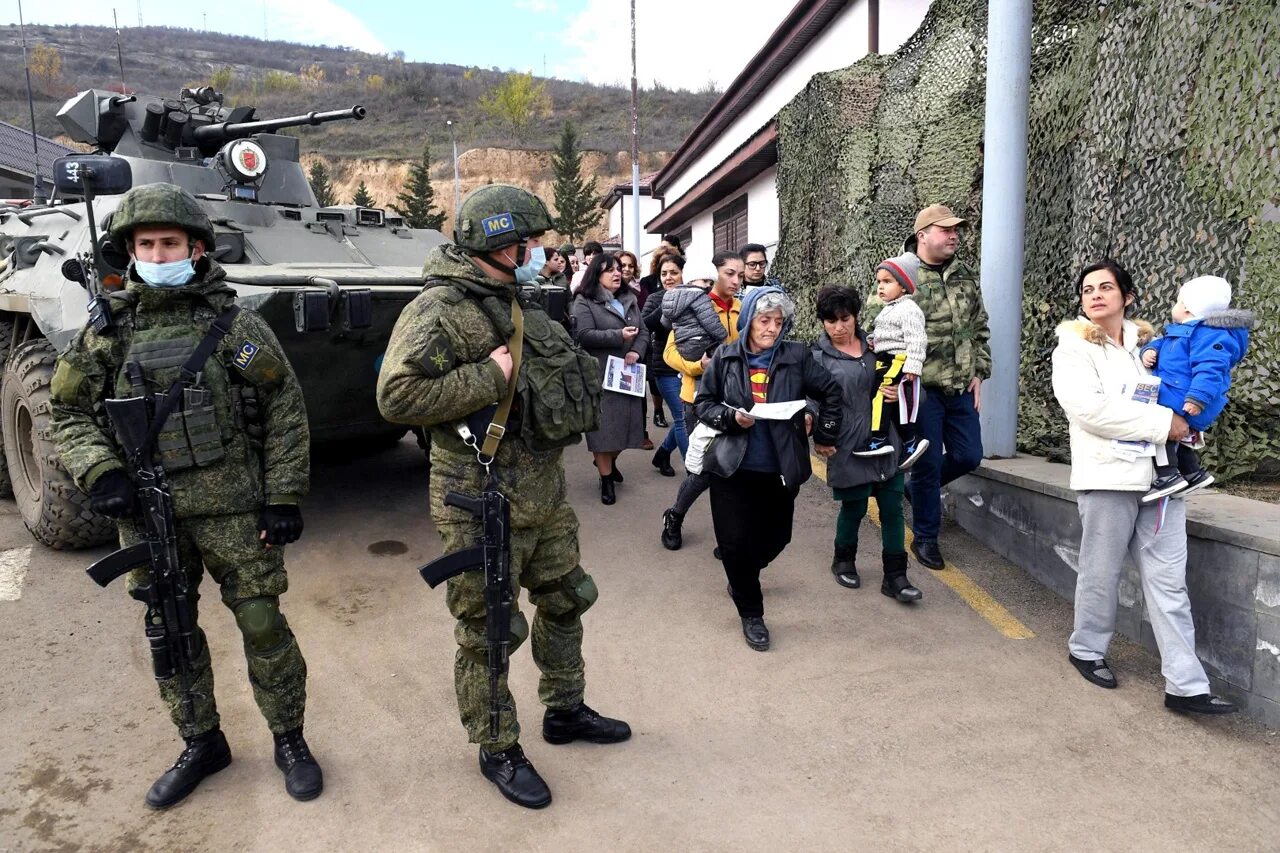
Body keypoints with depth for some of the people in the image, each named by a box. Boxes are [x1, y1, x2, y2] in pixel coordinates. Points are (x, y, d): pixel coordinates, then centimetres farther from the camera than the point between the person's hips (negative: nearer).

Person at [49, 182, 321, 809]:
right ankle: (201, 745, 33)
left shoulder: (236, 324, -4)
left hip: (234, 507, -3)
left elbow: (285, 413, -4)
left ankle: (289, 738, 23)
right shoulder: (107, 332, 4)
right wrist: (99, 473, -9)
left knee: (263, 625, 3)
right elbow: (70, 414, 10)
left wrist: (284, 497, -8)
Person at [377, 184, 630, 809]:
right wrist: (490, 376, -24)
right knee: (487, 631, 7)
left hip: (545, 494, 9)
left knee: (564, 601, 22)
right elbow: (396, 396, -27)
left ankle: (565, 710, 43)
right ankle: (498, 750, 27)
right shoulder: (439, 311, -16)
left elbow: (572, 370, 27)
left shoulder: (513, 304, 12)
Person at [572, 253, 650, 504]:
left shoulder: (629, 299, 15)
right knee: (604, 426, -2)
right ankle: (606, 479, 10)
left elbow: (643, 331, 12)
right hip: (600, 375, -6)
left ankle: (609, 461, 37)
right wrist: (619, 336, -20)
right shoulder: (584, 301, -4)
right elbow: (584, 335, -16)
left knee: (626, 423, 10)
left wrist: (637, 351, -8)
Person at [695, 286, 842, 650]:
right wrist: (732, 417, -16)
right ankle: (751, 613, 22)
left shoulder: (796, 356, -5)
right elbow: (703, 403, 2)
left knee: (776, 537, 13)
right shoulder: (725, 357, -4)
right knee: (735, 542, 0)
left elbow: (830, 392, 7)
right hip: (733, 468, -1)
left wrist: (824, 436, 10)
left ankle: (742, 576, 47)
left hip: (781, 468, 1)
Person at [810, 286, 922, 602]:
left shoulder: (874, 345, 9)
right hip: (849, 445, -4)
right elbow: (813, 400, -7)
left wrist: (894, 391, -2)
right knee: (855, 506, 9)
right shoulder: (818, 357, -4)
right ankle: (844, 560, 35)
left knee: (892, 507, 4)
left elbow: (892, 380, 20)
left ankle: (895, 576, 14)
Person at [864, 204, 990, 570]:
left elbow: (980, 329, 18)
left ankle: (917, 486, 39)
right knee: (928, 463, 2)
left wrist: (978, 373, 11)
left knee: (968, 456, 10)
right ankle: (925, 537, 20)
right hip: (921, 389, -6)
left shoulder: (966, 276, 10)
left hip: (961, 389, 6)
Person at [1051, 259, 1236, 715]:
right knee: (1101, 574, 7)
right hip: (1108, 475, -4)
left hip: (1160, 474, 4)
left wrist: (1184, 421, 4)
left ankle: (1185, 685, 5)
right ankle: (1087, 648, 28)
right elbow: (1088, 406, -16)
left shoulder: (1150, 343, 16)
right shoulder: (1073, 348, 0)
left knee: (1169, 582, 3)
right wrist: (1162, 422, -16)